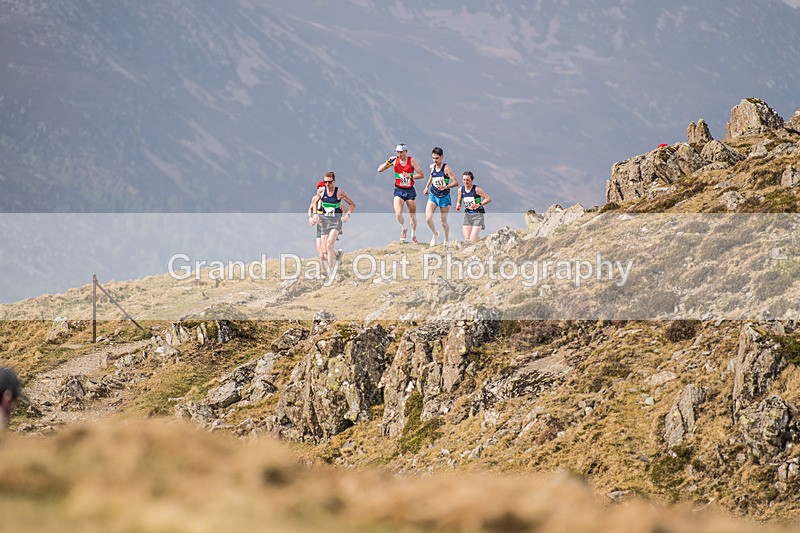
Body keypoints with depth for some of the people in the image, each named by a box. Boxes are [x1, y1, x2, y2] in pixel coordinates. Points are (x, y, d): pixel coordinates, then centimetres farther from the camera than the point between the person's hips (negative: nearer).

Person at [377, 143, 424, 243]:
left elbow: (421, 175, -6)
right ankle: (403, 229, 12)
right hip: (398, 190, 0)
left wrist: (411, 176, -22)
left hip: (410, 190, 0)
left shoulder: (412, 161, -7)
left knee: (412, 215, 6)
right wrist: (388, 161, -18)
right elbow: (379, 170, -4)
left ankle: (413, 236, 23)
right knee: (398, 213, -17)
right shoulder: (395, 160, -3)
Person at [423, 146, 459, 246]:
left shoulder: (446, 169, -15)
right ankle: (435, 234, 15)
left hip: (444, 197, -4)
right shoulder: (432, 167, 3)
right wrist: (427, 187, 22)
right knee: (428, 218, -12)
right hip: (433, 195, 4)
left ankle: (446, 241, 25)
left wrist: (446, 187, -30)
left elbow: (456, 182, -17)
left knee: (443, 221, 5)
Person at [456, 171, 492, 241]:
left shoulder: (476, 189, -11)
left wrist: (478, 204, -22)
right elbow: (459, 201, 19)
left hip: (477, 215, -5)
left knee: (473, 239, -16)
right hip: (467, 215, 5)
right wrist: (458, 206, -5)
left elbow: (488, 199, -10)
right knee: (467, 240, -2)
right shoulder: (461, 190, 3)